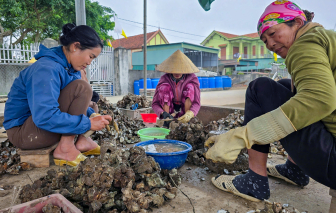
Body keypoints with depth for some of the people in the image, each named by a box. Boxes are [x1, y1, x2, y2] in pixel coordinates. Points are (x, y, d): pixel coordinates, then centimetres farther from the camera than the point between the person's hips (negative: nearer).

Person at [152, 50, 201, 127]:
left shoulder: (192, 78, -17)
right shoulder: (164, 79, -17)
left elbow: (197, 103, -19)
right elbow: (155, 104, -16)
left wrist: (189, 114, -41)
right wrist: (163, 114, -37)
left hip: (186, 110, 0)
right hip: (170, 112, 0)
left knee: (190, 87, -24)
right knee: (164, 87, -24)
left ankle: (187, 123, -20)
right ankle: (166, 121, -18)